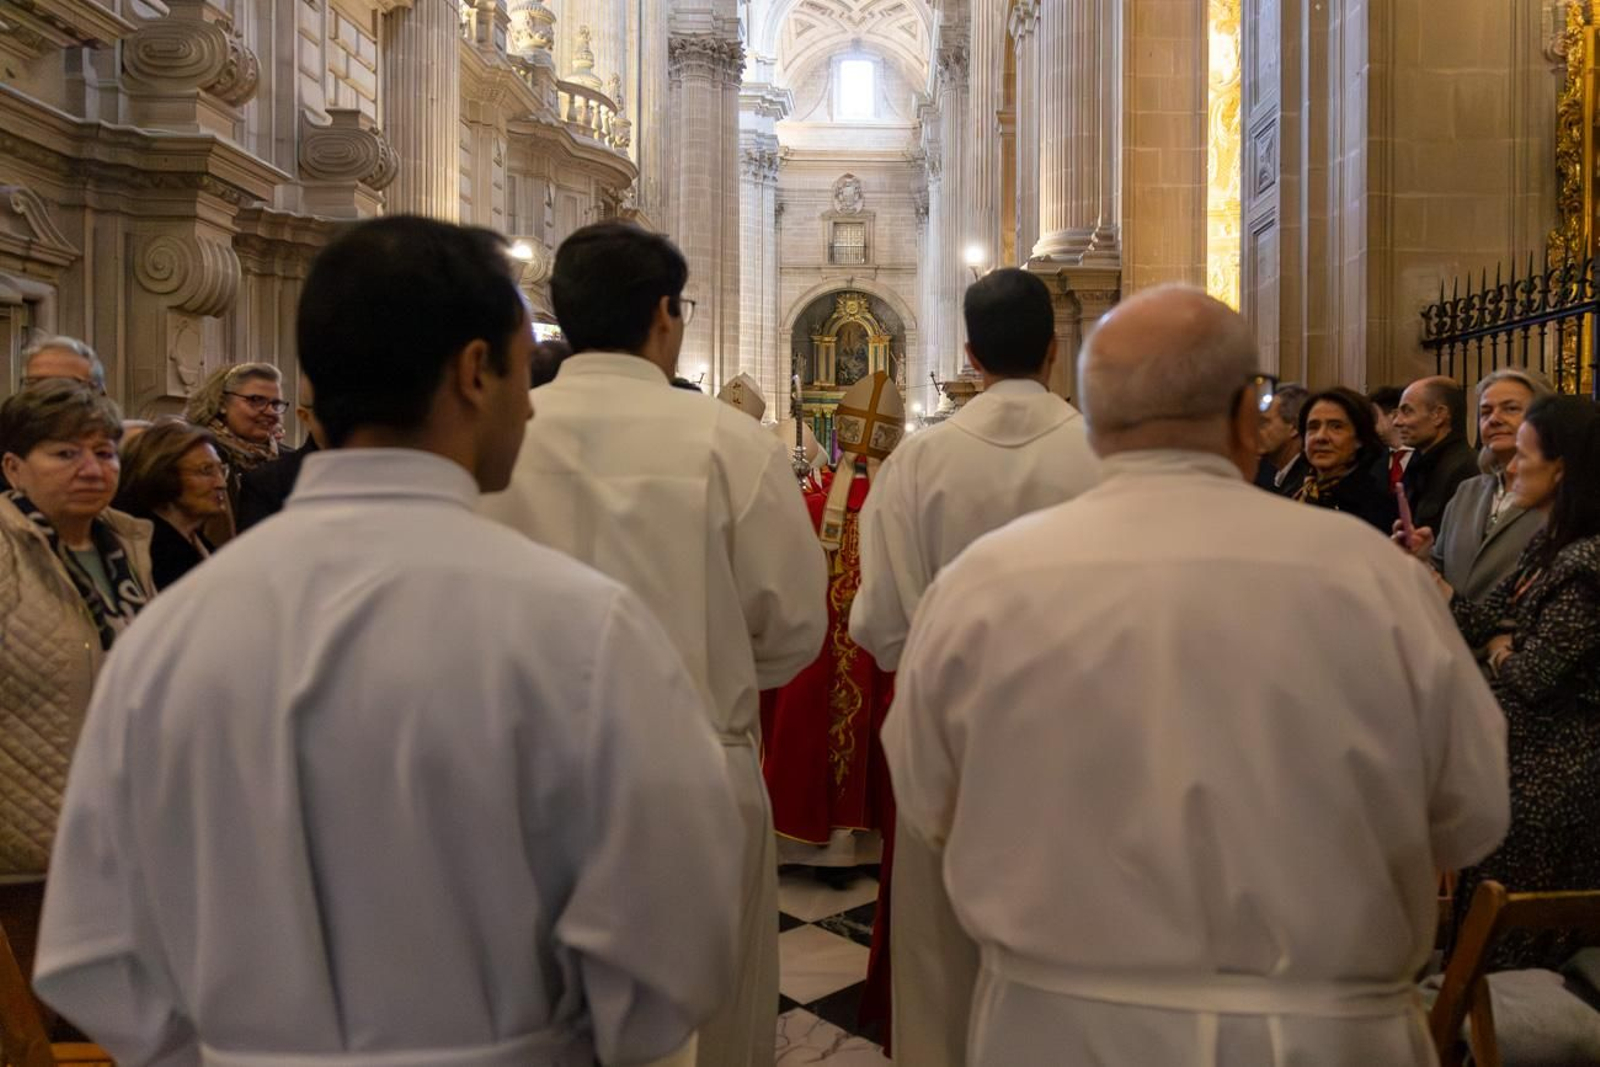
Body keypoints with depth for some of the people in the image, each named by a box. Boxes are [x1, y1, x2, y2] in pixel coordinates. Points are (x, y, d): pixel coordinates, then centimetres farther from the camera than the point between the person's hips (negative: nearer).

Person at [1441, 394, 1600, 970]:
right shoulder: (1547, 545, 8)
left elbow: (1530, 678, -22)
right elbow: (1487, 621, 6)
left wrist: (1499, 653, -2)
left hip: (1551, 777, -9)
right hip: (1521, 758, 9)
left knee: (1515, 945, 5)